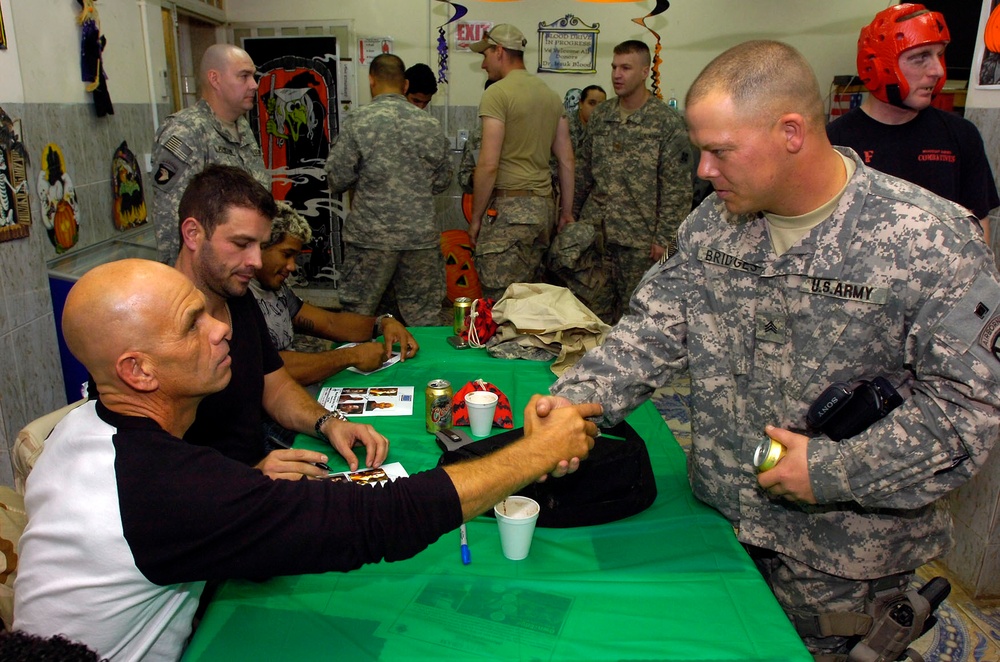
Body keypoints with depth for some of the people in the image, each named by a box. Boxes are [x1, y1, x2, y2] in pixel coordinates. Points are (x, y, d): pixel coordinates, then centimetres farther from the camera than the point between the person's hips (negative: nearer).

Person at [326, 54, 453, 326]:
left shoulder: (358, 122, -8)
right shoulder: (430, 125, 2)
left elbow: (337, 181, -6)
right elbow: (442, 181, 9)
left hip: (372, 237, -2)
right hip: (421, 236, 3)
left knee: (357, 318, 11)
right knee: (424, 318, 12)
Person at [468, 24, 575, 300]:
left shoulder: (497, 94, -8)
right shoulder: (551, 95, 14)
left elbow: (488, 165, -14)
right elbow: (567, 160, 15)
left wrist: (476, 218, -5)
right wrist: (566, 212, 20)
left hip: (510, 208, -8)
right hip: (545, 205, 8)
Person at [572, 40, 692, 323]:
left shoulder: (668, 122, -7)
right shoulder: (600, 116, 9)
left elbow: (677, 187, -9)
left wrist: (664, 238, -12)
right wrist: (570, 214, 12)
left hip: (639, 237, -5)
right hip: (593, 229, 5)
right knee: (589, 305, 10)